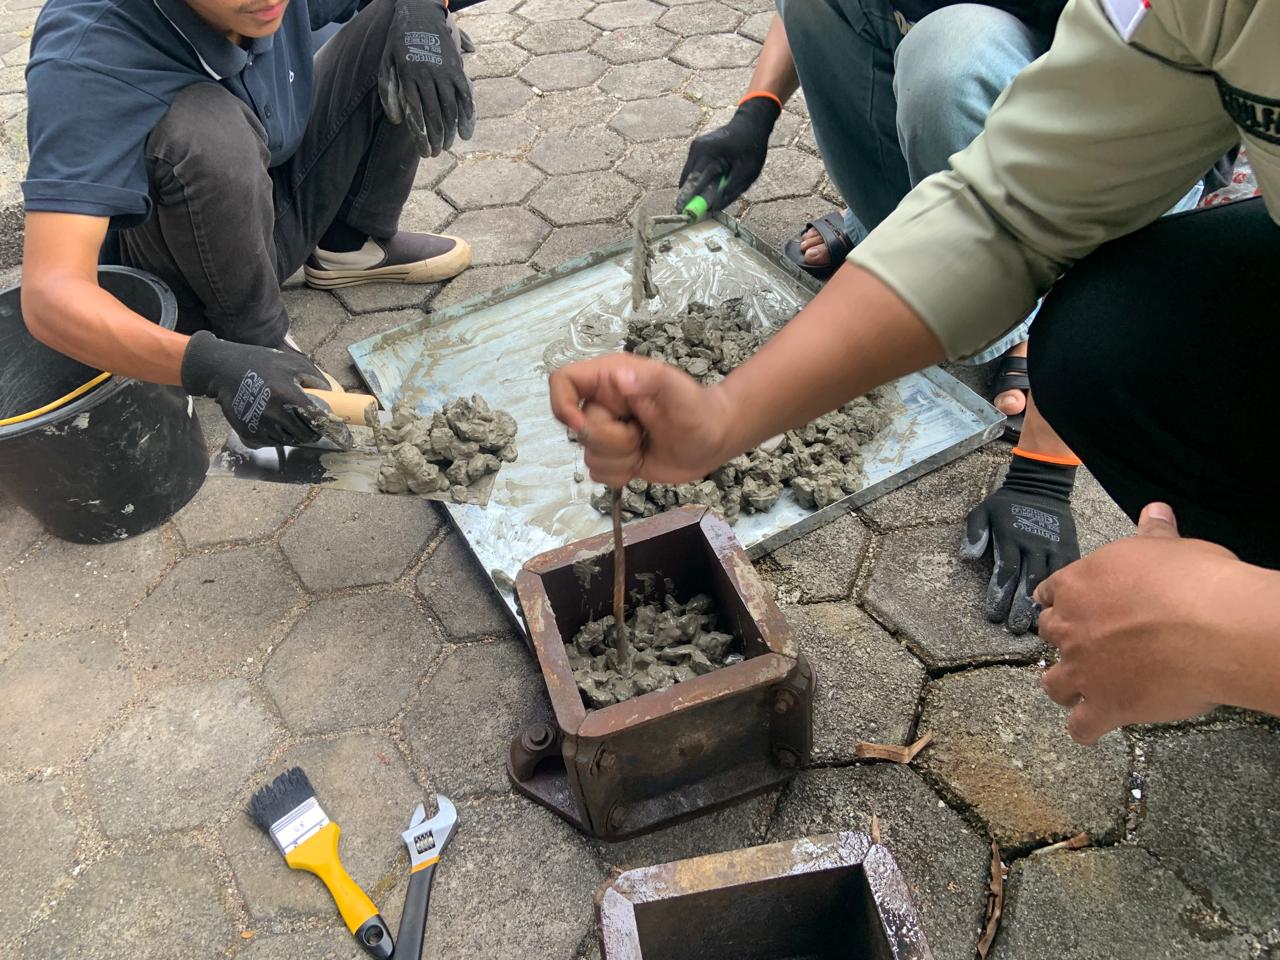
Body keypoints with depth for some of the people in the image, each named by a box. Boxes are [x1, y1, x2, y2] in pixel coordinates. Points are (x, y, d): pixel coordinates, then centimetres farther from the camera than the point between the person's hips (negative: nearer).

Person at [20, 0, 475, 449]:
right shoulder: (89, 59, -33)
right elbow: (50, 294, -41)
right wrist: (209, 365, -55)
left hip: (278, 208, 5)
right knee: (203, 126, -38)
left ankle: (352, 243, 3)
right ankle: (258, 339, -16)